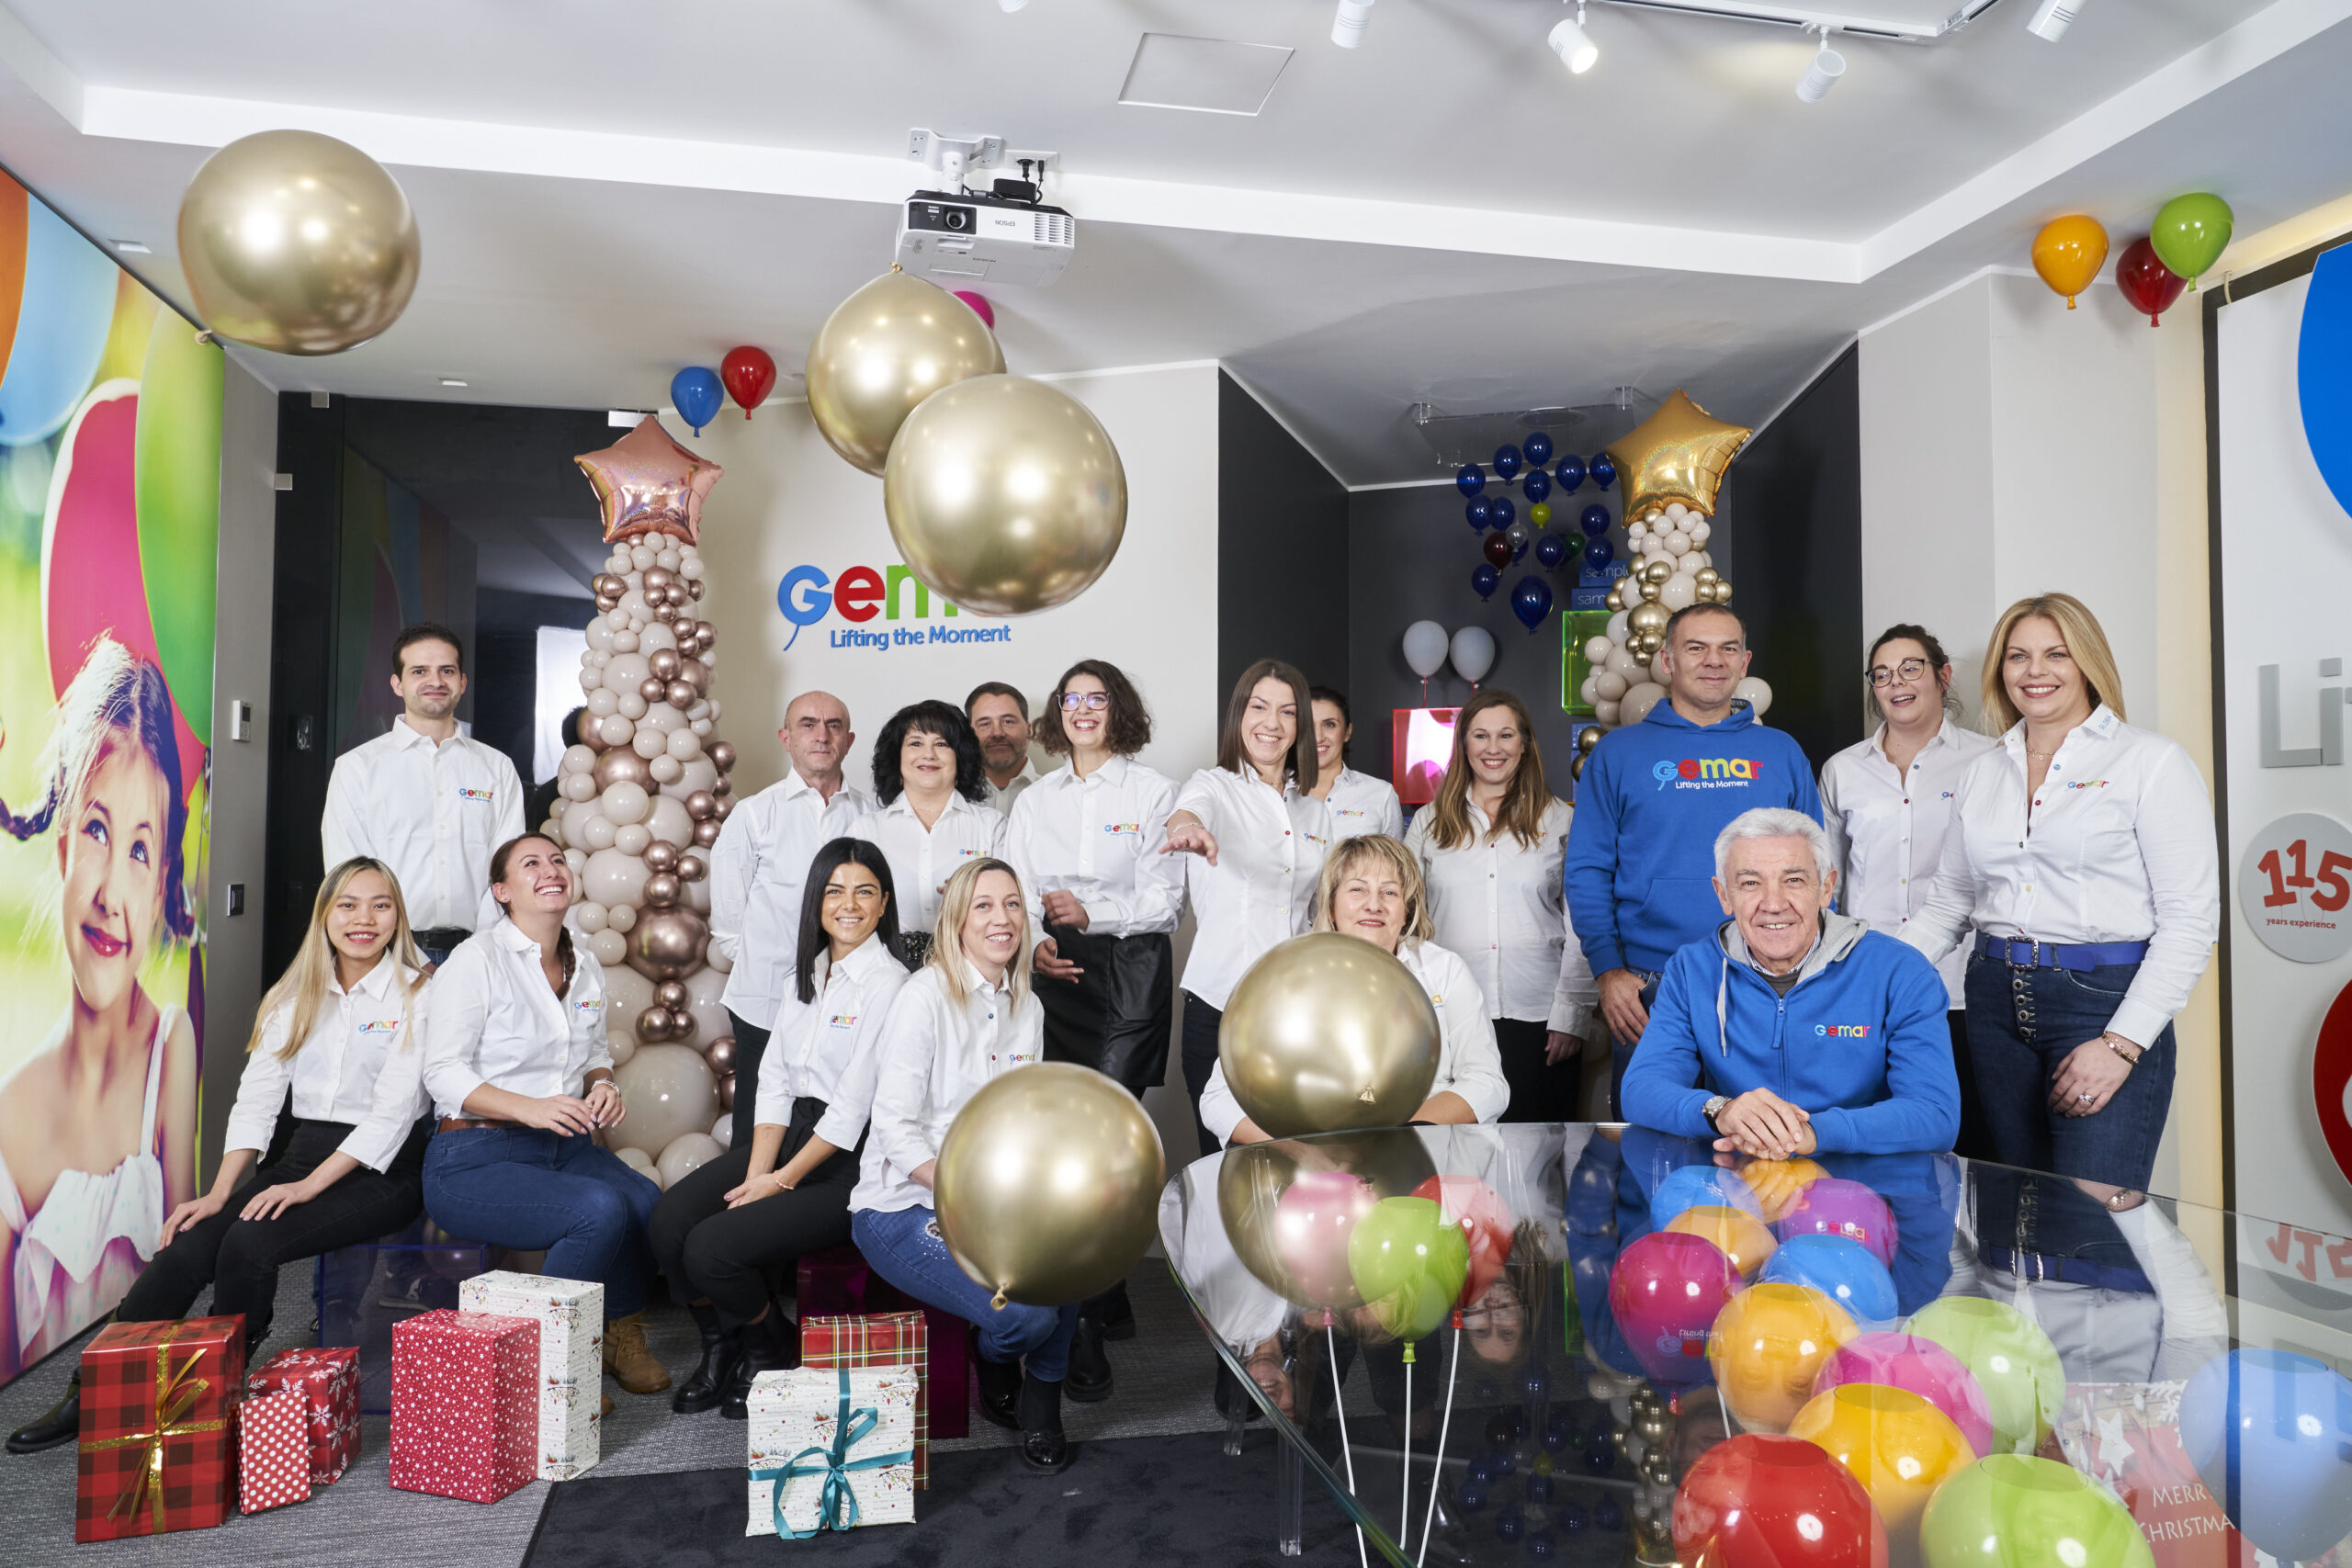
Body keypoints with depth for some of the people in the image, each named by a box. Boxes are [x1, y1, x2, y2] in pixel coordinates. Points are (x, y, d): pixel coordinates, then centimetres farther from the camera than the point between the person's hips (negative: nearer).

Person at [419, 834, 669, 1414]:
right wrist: (529, 1107, -25)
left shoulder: (586, 970, 13)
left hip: (565, 1146, 6)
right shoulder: (477, 960, -6)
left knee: (649, 1204, -24)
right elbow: (443, 1073, -10)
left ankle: (620, 1334, 4)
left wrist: (602, 1084, 0)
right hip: (476, 1158, -6)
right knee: (601, 1210, -31)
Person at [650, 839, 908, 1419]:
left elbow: (853, 1105, -15)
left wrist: (782, 1181, -12)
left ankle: (774, 1349, 12)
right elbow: (774, 1081, 7)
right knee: (669, 1220, -12)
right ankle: (721, 1352, 13)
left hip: (850, 1161, -7)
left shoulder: (889, 984, -12)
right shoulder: (807, 973, 12)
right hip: (789, 1134, 7)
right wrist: (757, 1173, -6)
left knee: (711, 1249, -20)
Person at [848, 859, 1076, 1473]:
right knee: (1027, 1312, -26)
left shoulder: (1028, 1008, 8)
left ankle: (1041, 1401, 2)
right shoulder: (925, 997, -12)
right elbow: (897, 1130, -15)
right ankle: (996, 1369, 13)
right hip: (902, 1207, -6)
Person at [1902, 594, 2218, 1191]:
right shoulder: (1981, 773, 13)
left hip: (2106, 1000, -5)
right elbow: (1948, 903, 16)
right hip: (1996, 1001, 5)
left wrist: (2121, 1043, -14)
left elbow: (2191, 918, -7)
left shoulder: (2151, 761, -2)